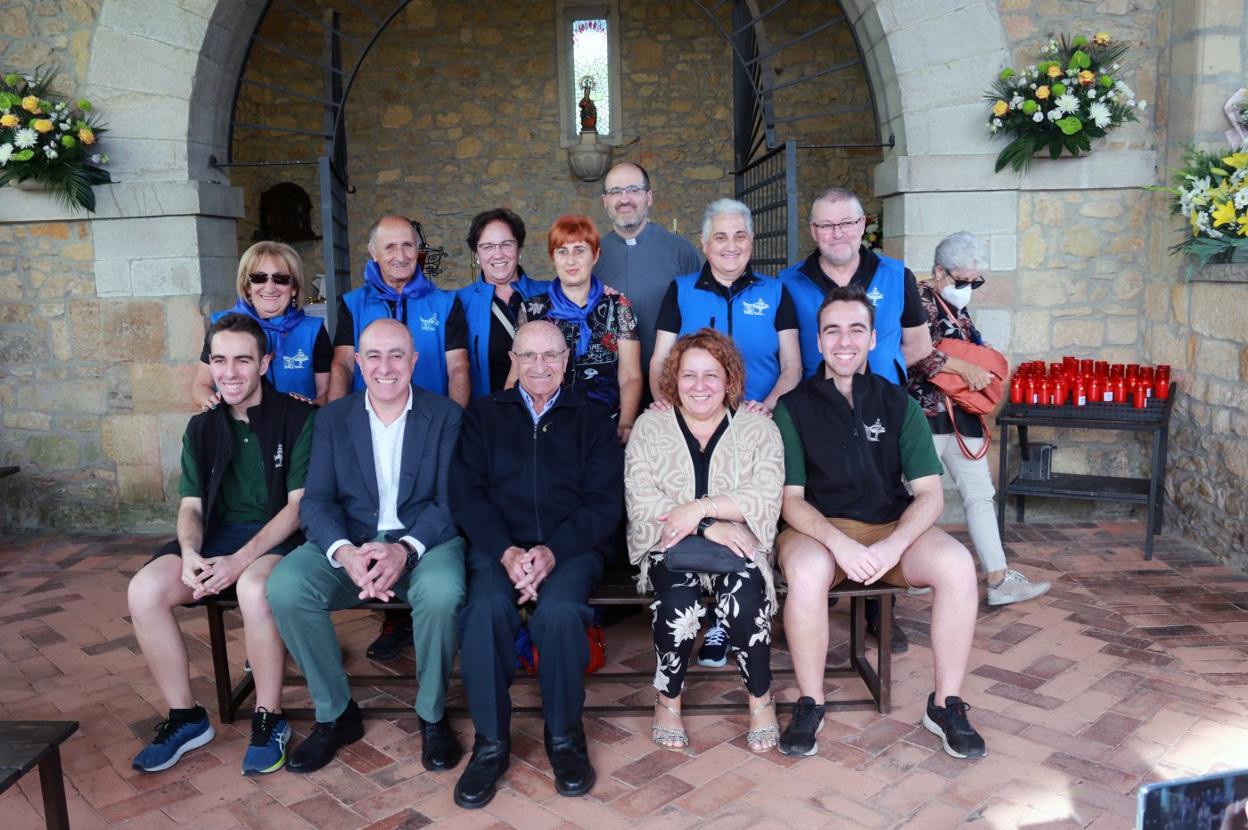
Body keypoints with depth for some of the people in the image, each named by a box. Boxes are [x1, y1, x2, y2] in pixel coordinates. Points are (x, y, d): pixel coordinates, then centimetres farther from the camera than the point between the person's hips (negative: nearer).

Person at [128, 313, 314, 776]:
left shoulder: (296, 417, -5)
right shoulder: (202, 428, 11)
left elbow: (299, 503, -10)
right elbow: (191, 506, 10)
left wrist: (241, 559, -21)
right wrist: (190, 552, -14)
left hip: (280, 536, -5)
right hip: (217, 533, 5)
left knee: (254, 588, -37)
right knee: (144, 590, -20)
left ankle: (269, 719, -14)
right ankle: (186, 717, -1)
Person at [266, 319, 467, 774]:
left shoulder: (446, 416, 1)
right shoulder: (332, 418, 8)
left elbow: (452, 502, -7)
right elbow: (317, 500, -1)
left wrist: (405, 549, -26)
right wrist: (345, 552, -23)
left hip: (425, 540, -2)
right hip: (348, 541, 3)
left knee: (442, 592, -35)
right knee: (284, 587, -26)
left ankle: (433, 715, -7)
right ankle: (334, 714, -3)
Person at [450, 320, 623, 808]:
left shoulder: (591, 419, 13)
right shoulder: (484, 415, 15)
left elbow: (604, 503, 2)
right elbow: (467, 494, 4)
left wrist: (553, 551, -15)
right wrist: (506, 551, -14)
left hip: (572, 547, -1)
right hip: (498, 545, 1)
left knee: (559, 609, -32)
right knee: (487, 607, -31)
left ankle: (564, 735, -10)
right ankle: (491, 741, -14)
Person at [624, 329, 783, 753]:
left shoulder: (758, 427, 4)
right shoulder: (650, 426, 4)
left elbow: (767, 497, -8)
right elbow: (642, 503, -7)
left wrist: (701, 507, -20)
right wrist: (709, 527, -19)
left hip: (738, 542, 0)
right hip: (670, 544, 0)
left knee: (744, 597, -30)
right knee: (679, 599, -30)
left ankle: (761, 699, -5)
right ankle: (668, 698, -5)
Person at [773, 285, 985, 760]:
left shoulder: (898, 404, 6)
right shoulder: (794, 407, 0)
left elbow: (930, 494, -1)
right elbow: (791, 498, -6)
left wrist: (892, 546, -21)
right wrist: (840, 543, -25)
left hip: (892, 527, 2)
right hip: (818, 528, -2)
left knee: (957, 564, -27)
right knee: (807, 571, -36)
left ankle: (946, 704, -7)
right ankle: (809, 704, -13)